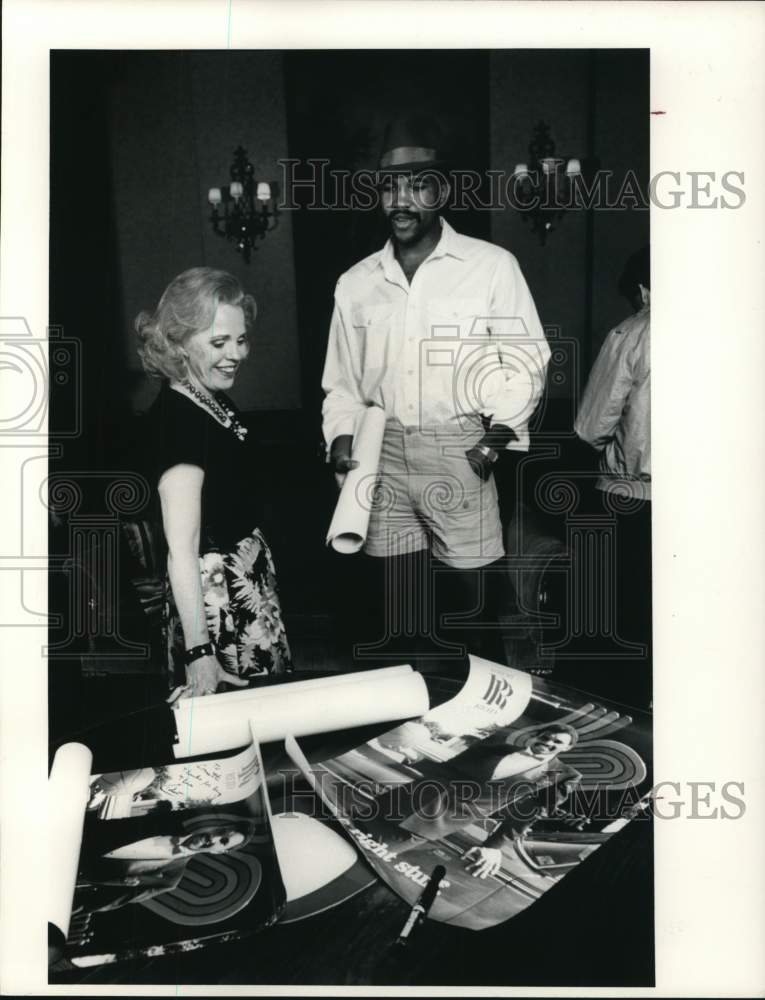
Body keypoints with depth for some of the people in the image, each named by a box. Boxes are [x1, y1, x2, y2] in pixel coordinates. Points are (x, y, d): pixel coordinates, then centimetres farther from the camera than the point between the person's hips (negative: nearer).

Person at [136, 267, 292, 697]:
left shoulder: (215, 399, 6)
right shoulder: (178, 417, -22)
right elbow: (182, 550, -26)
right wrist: (199, 655, -28)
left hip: (252, 577, 9)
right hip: (217, 592, -9)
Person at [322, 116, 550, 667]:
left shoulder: (492, 266, 0)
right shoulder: (356, 283, 11)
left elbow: (525, 359, -1)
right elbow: (342, 382, 16)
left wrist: (499, 432, -13)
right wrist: (342, 439, 1)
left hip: (459, 456, -3)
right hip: (384, 460, 3)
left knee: (473, 609, 3)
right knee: (401, 612, 8)